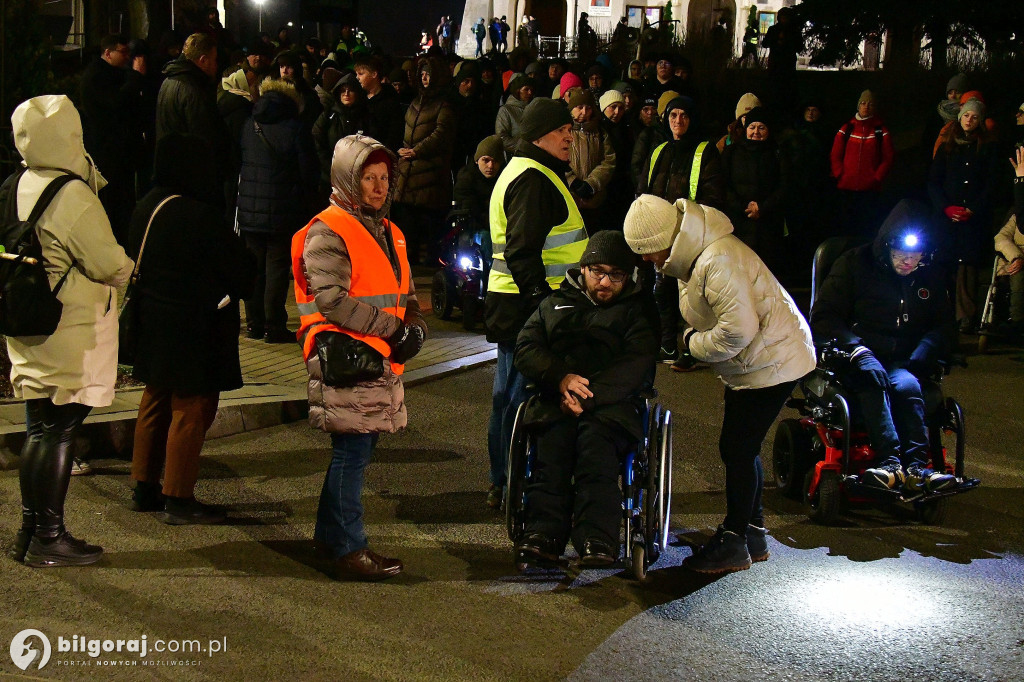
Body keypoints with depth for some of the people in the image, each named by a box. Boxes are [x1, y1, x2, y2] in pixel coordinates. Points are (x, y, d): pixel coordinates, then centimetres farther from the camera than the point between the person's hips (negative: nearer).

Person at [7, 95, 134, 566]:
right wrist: (127, 266, 3)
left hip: (28, 332, 8)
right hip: (70, 336, -8)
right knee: (60, 432, 0)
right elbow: (111, 267, -18)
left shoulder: (20, 187, 6)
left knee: (39, 431, 16)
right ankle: (49, 538, 8)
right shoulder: (72, 194, -20)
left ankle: (29, 531, 25)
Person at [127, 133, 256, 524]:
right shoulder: (198, 216, -23)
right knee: (191, 410, 1)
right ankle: (178, 501, 8)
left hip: (153, 323, 9)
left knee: (156, 404, 19)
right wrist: (242, 285, 5)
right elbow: (240, 269, -15)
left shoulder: (147, 206, 3)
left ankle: (145, 489, 28)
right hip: (192, 330, -9)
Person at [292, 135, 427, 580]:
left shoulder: (387, 232, 20)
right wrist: (390, 326, -18)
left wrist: (415, 328, 2)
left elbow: (406, 294, 23)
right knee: (353, 450, -7)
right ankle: (349, 550, 0)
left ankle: (329, 533, 27)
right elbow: (331, 300, -20)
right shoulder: (327, 232, -9)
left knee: (356, 449, 14)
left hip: (383, 359, 9)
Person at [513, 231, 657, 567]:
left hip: (611, 405, -2)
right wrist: (561, 377, -7)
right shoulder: (554, 305, 28)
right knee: (551, 442, -32)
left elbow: (635, 366, 2)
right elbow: (526, 349, 14)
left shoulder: (635, 313, 20)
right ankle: (544, 532, -42)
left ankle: (597, 540, -45)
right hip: (555, 401, 2)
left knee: (595, 442, -34)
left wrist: (588, 397, -13)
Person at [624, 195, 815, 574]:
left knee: (738, 449, -6)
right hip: (753, 363, 11)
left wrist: (695, 343, -15)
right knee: (741, 449, 15)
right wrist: (693, 341, 0)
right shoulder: (695, 255, 6)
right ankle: (752, 535, 27)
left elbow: (739, 328, -31)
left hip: (771, 361, -11)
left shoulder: (719, 261, -28)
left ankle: (732, 543, 5)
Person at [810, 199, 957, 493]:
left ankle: (917, 467, -48)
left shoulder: (930, 276, 16)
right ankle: (892, 460, -53)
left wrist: (918, 359, -4)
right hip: (859, 357, -3)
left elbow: (942, 326, 17)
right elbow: (823, 317, 0)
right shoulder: (854, 264, 4)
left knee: (906, 384, -35)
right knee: (873, 374, -39)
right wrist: (853, 346, -18)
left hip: (905, 362, 3)